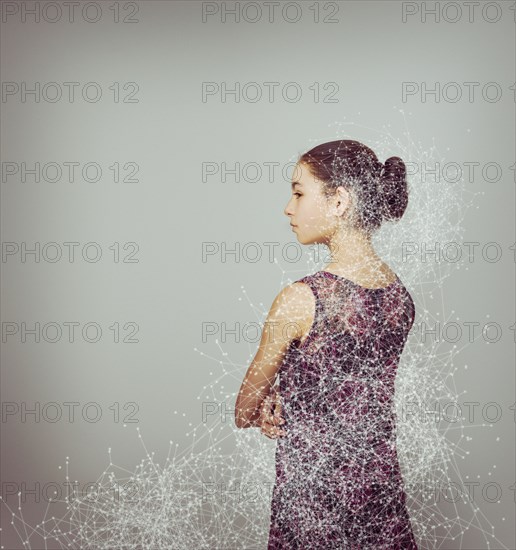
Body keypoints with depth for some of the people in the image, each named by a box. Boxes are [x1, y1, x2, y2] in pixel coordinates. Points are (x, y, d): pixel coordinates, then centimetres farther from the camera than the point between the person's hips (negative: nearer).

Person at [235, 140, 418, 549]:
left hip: (311, 491, -6)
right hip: (382, 484, 6)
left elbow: (248, 402, -4)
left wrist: (247, 415, 17)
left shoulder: (300, 300, -20)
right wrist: (281, 403, 5)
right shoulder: (402, 297, -1)